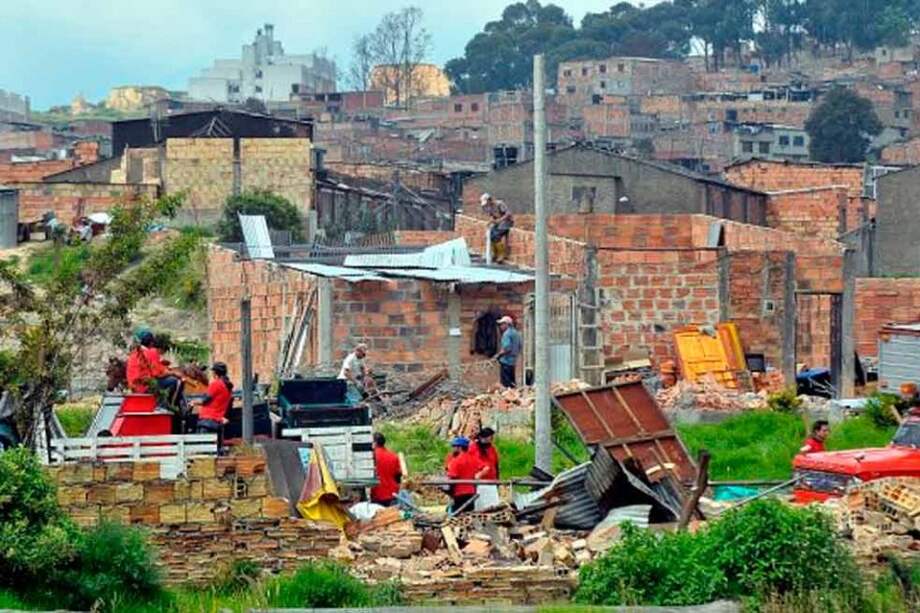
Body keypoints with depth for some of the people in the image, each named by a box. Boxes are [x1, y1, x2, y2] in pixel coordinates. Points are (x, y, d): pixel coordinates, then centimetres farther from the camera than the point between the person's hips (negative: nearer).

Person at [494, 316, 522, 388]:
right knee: (511, 381, 15)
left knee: (506, 382, -8)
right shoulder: (516, 333, 13)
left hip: (506, 361, -10)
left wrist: (498, 355, -11)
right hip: (513, 361, 10)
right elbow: (519, 347, 19)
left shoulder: (507, 334, -15)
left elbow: (507, 348, -23)